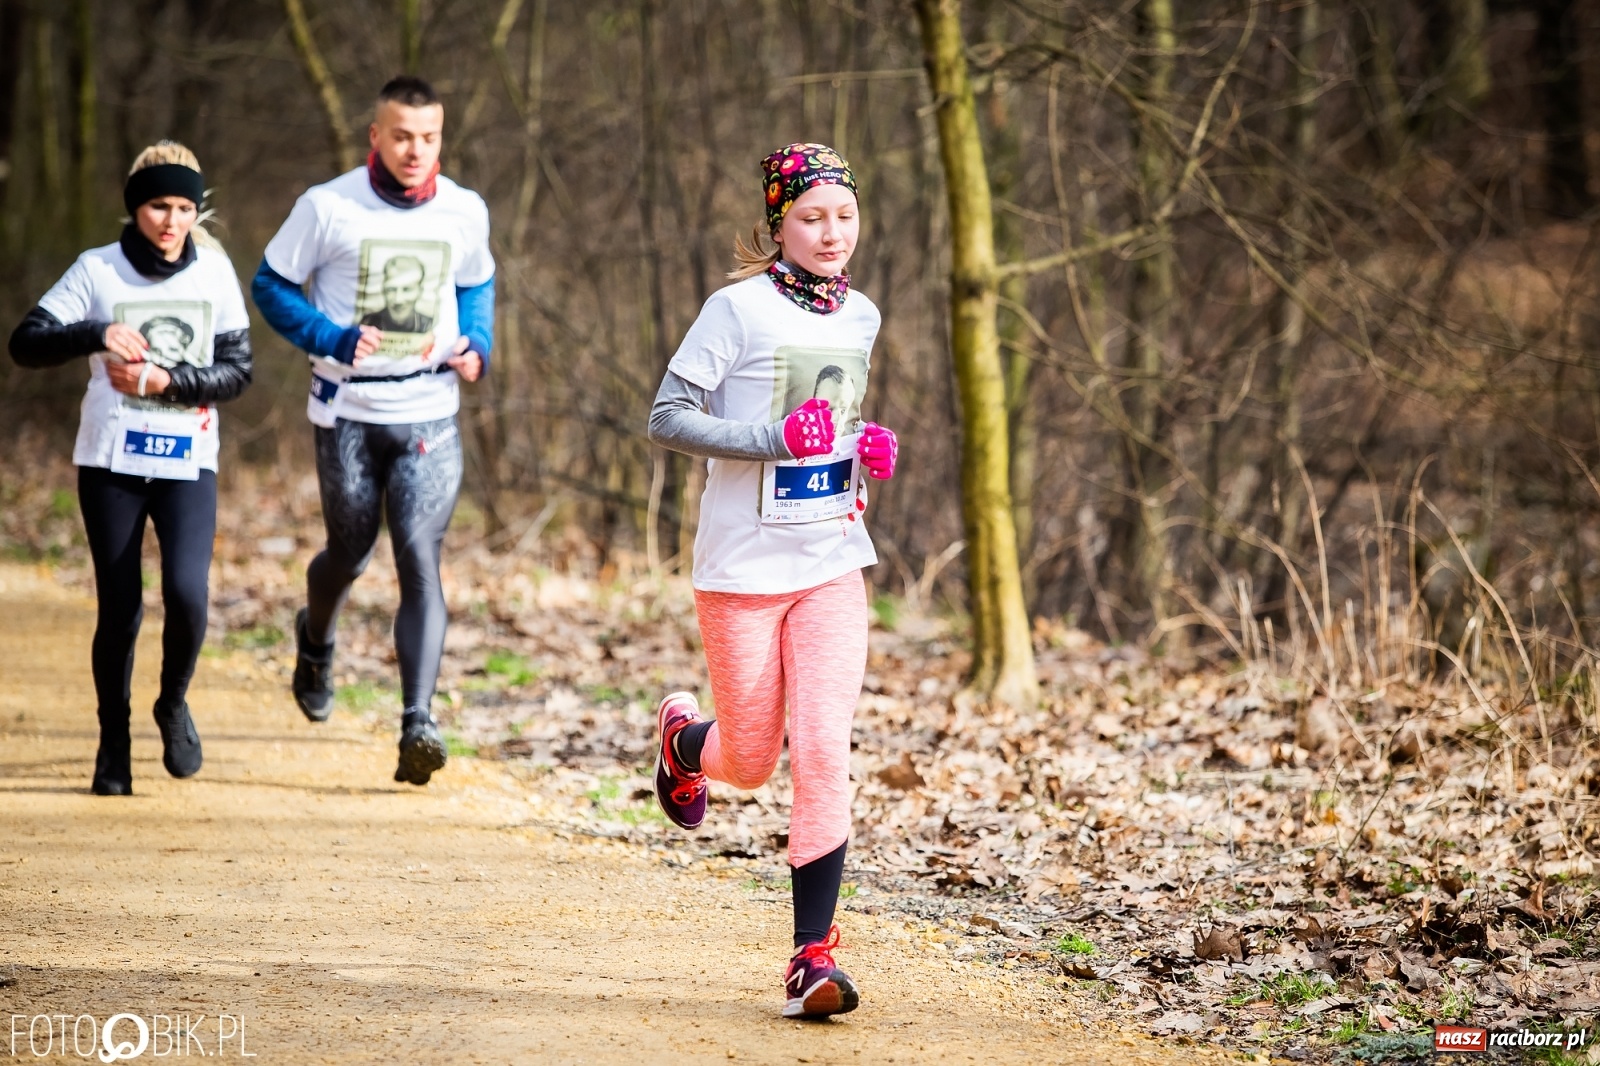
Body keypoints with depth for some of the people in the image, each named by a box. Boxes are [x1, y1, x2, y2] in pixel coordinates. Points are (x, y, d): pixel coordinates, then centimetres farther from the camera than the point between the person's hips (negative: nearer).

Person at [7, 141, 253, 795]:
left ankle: (174, 704, 11)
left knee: (186, 592, -17)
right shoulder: (98, 270, -1)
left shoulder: (214, 272, 4)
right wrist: (98, 335, -23)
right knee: (119, 608, 1)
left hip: (188, 463, 1)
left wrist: (167, 381, -13)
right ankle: (113, 743, 20)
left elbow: (238, 370, 2)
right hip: (111, 462, -1)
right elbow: (25, 343, -7)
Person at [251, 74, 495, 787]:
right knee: (349, 554, 12)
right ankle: (315, 640, 49)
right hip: (348, 413, -1)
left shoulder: (465, 213, 3)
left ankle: (418, 725, -18)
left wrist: (477, 347, 0)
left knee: (421, 559, -13)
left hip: (430, 416, 1)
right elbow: (271, 286, 0)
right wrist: (333, 339, -16)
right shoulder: (328, 207, -7)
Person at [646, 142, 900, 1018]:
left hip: (833, 562, 4)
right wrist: (773, 438, -24)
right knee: (749, 763, 7)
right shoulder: (739, 310, -11)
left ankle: (812, 953, -7)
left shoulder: (860, 317, 8)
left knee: (824, 753, -9)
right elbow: (667, 418, -13)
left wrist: (867, 451, 4)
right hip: (744, 566, -4)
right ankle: (682, 737, 45)